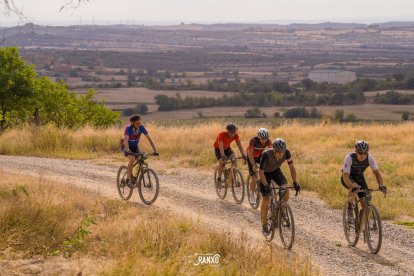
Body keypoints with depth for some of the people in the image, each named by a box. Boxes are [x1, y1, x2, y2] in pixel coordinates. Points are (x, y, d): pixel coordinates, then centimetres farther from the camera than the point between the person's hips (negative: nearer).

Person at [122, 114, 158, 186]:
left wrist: (155, 150, -28)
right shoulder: (128, 128, -29)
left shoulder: (141, 127, -19)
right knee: (132, 159, -30)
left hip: (135, 147, 4)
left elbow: (149, 138, -19)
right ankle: (128, 179, -20)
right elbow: (125, 140, -42)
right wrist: (128, 150, -59)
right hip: (127, 147, -4)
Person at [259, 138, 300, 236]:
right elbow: (261, 172, -31)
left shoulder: (286, 153, -28)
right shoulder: (266, 155, -38)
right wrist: (266, 185, -40)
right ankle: (264, 225, 7)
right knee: (265, 198, -6)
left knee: (285, 189, -23)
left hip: (276, 171, 3)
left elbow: (291, 167, -16)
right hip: (266, 173, -3)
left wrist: (295, 182, -23)